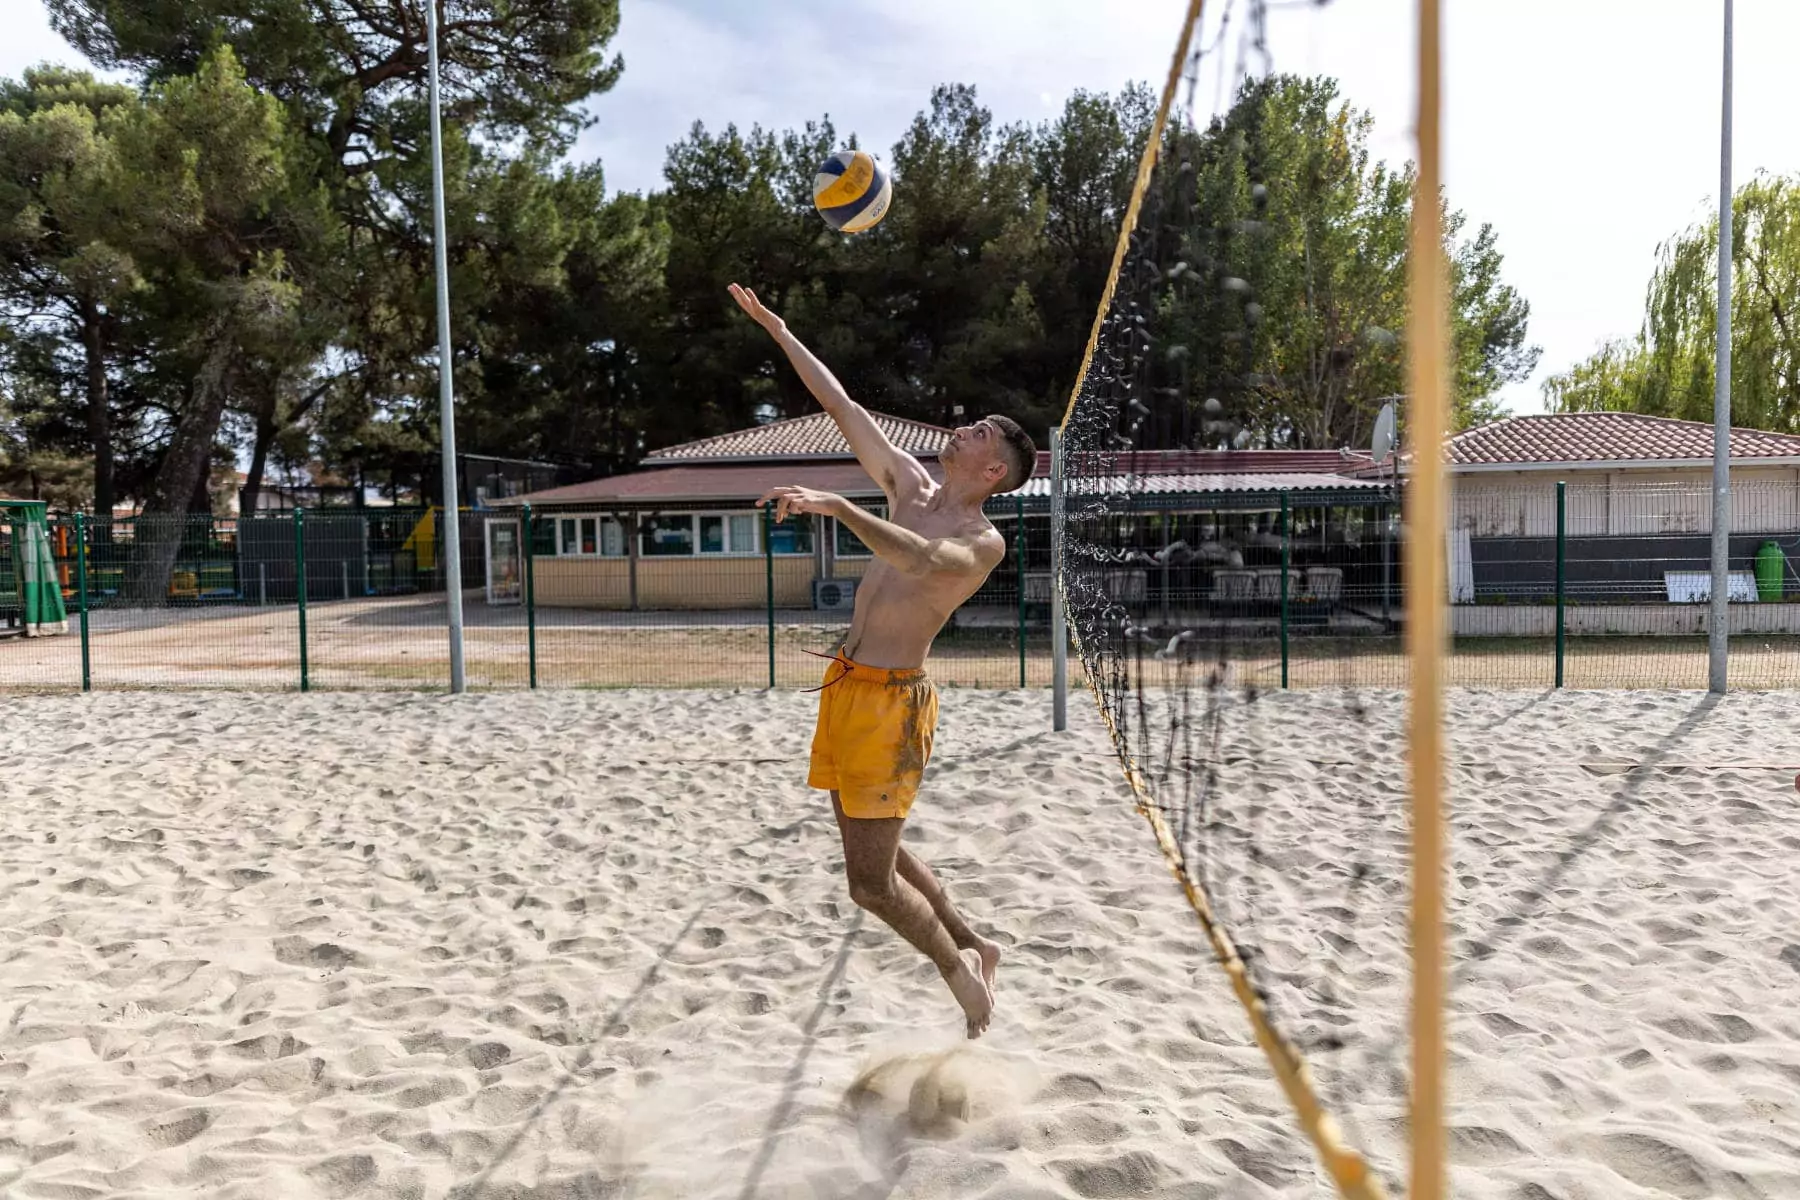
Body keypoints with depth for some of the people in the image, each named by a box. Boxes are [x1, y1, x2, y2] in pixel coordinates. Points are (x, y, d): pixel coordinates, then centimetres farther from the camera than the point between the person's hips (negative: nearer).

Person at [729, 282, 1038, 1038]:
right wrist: (776, 328, 14)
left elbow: (922, 560, -34)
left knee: (871, 882, -5)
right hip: (844, 686, 8)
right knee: (875, 856, 17)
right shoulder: (910, 488, 10)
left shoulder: (984, 541, -11)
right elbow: (840, 406, 13)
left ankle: (958, 968, 21)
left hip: (889, 700, -8)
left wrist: (835, 506, -42)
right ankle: (972, 948, 36)